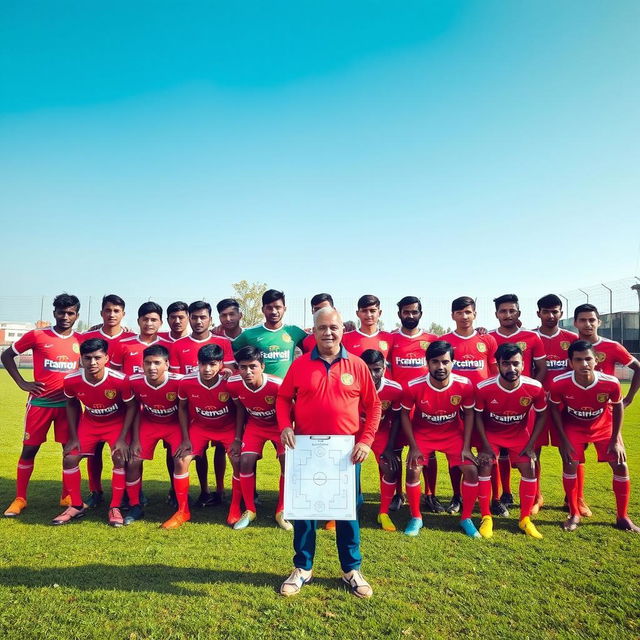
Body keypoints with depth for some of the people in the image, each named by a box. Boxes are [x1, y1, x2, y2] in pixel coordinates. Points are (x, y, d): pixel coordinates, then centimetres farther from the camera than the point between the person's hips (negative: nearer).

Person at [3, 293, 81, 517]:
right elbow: (6, 355, 4)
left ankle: (67, 496, 17)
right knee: (29, 449, 5)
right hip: (40, 402, -2)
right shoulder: (37, 335, -6)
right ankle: (19, 499, 20)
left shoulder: (80, 340, 2)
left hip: (69, 403, 2)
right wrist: (22, 383, -3)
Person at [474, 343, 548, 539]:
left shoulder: (535, 388, -23)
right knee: (485, 466, -15)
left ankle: (525, 519, 11)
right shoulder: (484, 388, -28)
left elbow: (541, 415, -5)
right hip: (491, 433, -1)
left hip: (519, 433, 2)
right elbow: (477, 415, -10)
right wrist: (485, 444, -15)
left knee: (529, 469, -9)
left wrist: (530, 445, -10)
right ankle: (486, 518, 2)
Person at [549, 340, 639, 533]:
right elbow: (555, 409, -12)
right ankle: (574, 515, 9)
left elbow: (618, 407, -8)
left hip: (604, 427, 1)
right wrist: (563, 440, -12)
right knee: (570, 464, -10)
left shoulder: (611, 383, -30)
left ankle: (622, 517, 16)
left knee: (621, 466, -3)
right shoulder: (559, 383, -32)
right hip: (573, 427, -1)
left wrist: (615, 439, -6)